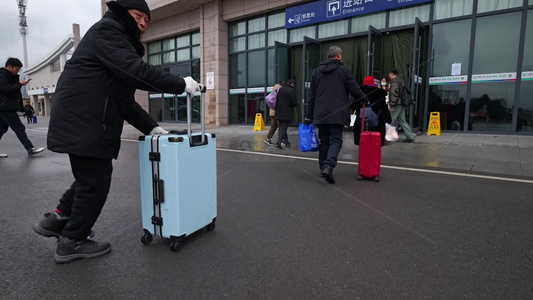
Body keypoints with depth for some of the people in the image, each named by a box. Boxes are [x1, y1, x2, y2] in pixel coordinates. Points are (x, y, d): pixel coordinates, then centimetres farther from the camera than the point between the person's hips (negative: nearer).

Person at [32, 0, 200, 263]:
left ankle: (56, 220, 36)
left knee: (91, 177, 20)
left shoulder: (121, 41, 25)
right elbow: (135, 70, -24)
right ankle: (72, 243, 17)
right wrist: (180, 84, -19)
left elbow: (125, 99, 17)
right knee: (96, 181, 0)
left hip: (86, 121, 10)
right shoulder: (107, 30, -5)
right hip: (83, 122, -10)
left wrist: (151, 126, 7)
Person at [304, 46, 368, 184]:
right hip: (337, 114, -4)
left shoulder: (317, 71, 12)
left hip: (320, 114, 4)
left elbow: (311, 96, 11)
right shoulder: (344, 70, 1)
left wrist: (308, 116, 14)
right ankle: (328, 166, -22)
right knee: (335, 140, -3)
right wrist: (365, 99, 22)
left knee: (324, 140, 14)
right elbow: (355, 90, 1)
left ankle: (323, 167, 18)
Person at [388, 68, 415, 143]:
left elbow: (394, 94, -19)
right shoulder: (400, 81, 21)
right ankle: (410, 137, 12)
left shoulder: (394, 82, -10)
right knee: (402, 121, 12)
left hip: (397, 105, -10)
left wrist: (392, 105, -20)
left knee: (389, 121, -6)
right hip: (402, 105, 10)